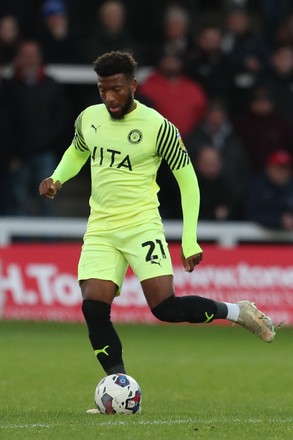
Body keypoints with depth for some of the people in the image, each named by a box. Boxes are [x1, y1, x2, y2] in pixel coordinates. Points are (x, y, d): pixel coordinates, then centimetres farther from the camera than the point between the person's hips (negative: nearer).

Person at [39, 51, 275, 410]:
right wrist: (56, 179, 6)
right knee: (93, 308, -12)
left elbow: (187, 181, -2)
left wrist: (190, 242, -5)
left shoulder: (157, 127, -10)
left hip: (141, 224, -4)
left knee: (165, 306, -17)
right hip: (100, 229, 4)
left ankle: (236, 313, 9)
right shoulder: (89, 119, 4)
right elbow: (77, 152, 27)